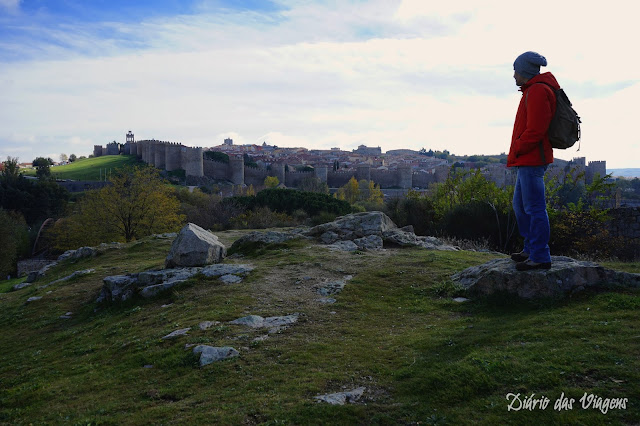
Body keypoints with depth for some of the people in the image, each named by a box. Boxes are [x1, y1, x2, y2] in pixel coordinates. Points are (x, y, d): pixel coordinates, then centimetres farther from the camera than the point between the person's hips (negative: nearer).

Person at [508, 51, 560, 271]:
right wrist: (516, 153, 13)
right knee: (520, 205, 16)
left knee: (534, 207, -8)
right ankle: (531, 249, 25)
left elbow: (535, 130, -21)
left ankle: (540, 257, -3)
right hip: (527, 160, 11)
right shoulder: (533, 90, 20)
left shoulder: (538, 91, -12)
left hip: (531, 160, -11)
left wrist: (515, 152, -12)